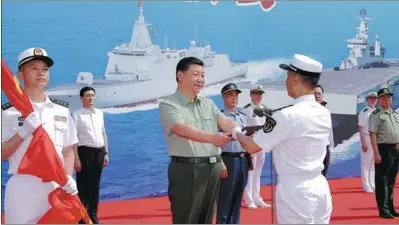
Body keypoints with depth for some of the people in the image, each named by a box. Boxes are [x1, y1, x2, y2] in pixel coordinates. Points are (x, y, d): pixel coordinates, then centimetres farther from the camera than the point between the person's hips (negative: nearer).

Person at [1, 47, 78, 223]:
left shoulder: (62, 110, 11)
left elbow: (68, 150, 13)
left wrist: (68, 178, -3)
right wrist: (22, 133, -18)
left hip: (57, 188, 4)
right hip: (22, 189, -3)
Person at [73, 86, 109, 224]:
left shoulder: (99, 113, 11)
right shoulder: (77, 114, -6)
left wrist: (106, 153, 11)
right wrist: (76, 158, -16)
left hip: (99, 152, 5)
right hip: (85, 151, -5)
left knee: (95, 185, 12)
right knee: (83, 185, -2)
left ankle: (93, 216, 22)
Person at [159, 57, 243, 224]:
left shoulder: (208, 104, 14)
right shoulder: (168, 105, -7)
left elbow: (224, 121, -1)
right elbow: (182, 129, -23)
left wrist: (238, 132, -25)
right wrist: (211, 138, -39)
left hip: (213, 168, 6)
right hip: (187, 169, -6)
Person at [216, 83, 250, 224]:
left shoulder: (243, 117, 14)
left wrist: (249, 159, 13)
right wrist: (221, 163, -19)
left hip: (243, 160, 7)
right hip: (228, 160, -7)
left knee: (237, 199, 13)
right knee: (225, 200, -2)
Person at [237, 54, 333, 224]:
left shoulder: (288, 115, -17)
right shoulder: (325, 113, 4)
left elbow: (252, 147, -10)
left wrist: (236, 133, 10)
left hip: (295, 190, -7)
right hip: (320, 186, 7)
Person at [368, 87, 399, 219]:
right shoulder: (376, 115, -6)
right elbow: (372, 134, -13)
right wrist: (376, 153, -19)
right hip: (384, 149, -7)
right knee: (382, 180, -3)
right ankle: (383, 209, 2)